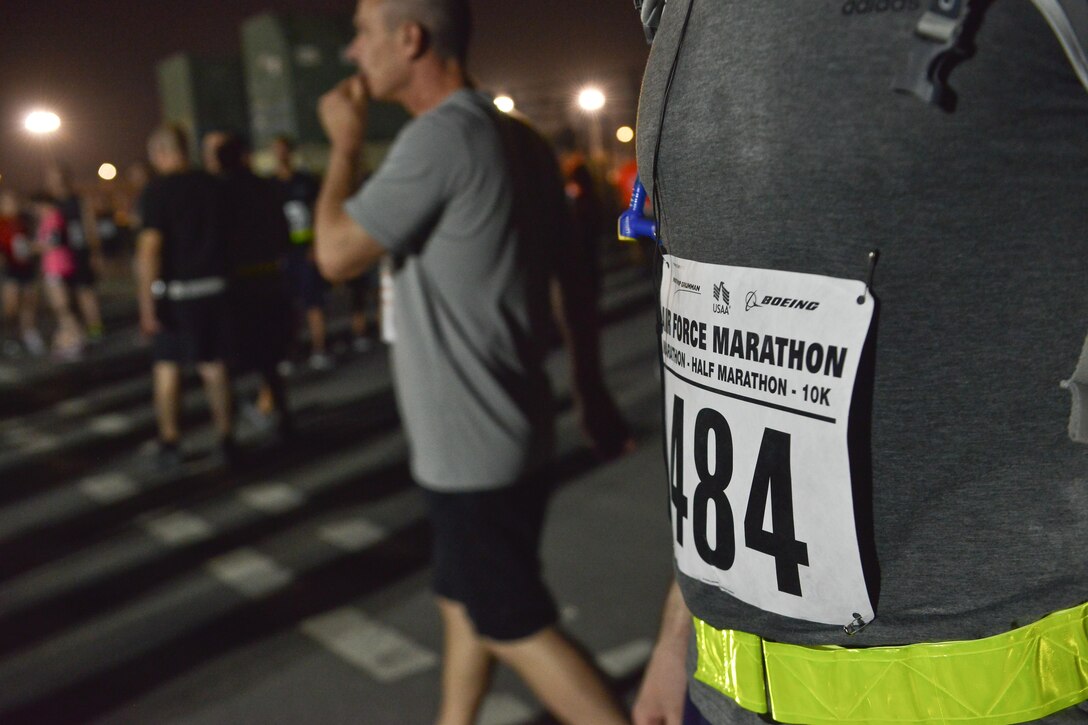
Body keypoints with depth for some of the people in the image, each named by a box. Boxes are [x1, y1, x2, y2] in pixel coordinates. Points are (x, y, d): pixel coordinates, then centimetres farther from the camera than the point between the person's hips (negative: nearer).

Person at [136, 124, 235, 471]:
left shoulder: (157, 191, -11)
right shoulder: (212, 185, 3)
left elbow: (149, 249, -17)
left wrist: (146, 305, -16)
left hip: (175, 290, -4)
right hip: (213, 286, 4)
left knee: (167, 366, 8)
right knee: (213, 364, 11)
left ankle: (170, 442, 13)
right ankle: (225, 439, 14)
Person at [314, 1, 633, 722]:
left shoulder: (440, 136, -20)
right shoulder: (518, 140, 8)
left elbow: (337, 254, -14)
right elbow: (572, 274, 11)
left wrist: (344, 145, 0)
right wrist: (591, 390, 17)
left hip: (472, 445, -9)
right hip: (502, 432, 9)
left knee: (517, 628, 5)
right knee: (464, 605, 22)